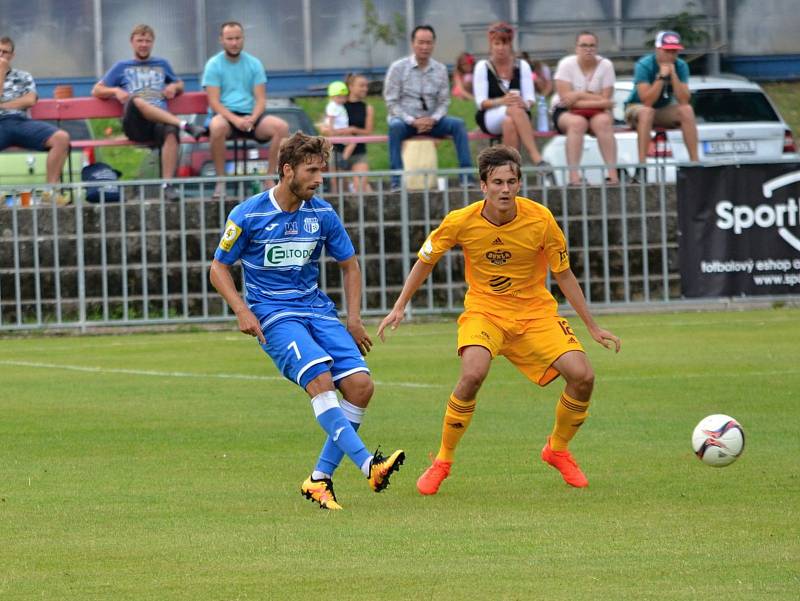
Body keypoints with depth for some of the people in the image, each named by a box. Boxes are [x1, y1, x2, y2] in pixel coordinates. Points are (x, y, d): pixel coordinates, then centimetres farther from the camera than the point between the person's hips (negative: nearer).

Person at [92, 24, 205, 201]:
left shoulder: (162, 64, 30)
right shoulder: (121, 67, 25)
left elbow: (180, 86, 38)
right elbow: (96, 91, 21)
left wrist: (174, 87, 13)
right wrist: (115, 91, -1)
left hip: (160, 120, 1)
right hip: (135, 125, -1)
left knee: (171, 131, -38)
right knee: (135, 100, -38)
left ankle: (167, 185, -45)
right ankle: (185, 125, -42)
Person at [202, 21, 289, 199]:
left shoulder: (254, 64, 10)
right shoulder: (214, 64, 1)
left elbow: (261, 99, 5)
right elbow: (214, 102, -7)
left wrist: (252, 118, -17)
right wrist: (235, 120, -23)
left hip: (250, 116, 3)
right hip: (224, 115, -3)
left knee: (281, 126, -25)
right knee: (217, 127, -40)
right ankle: (220, 181, -27)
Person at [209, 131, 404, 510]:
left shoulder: (322, 215, 5)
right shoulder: (248, 215, -6)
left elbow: (349, 265, 18)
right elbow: (219, 268, 2)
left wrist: (353, 318, 7)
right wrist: (242, 311, -13)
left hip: (317, 309, 5)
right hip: (272, 315, -5)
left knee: (360, 385, -14)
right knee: (319, 378, -29)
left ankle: (320, 480, -4)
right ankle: (367, 464, -39)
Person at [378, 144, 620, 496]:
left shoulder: (540, 220, -15)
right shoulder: (461, 222, -15)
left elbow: (563, 275, -1)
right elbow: (425, 262, 4)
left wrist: (593, 328, 3)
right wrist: (400, 306, 1)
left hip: (534, 310, 2)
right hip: (484, 309, -2)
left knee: (582, 376, -16)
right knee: (473, 374, -32)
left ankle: (557, 450, 14)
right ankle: (442, 462, -11)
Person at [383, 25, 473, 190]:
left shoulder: (440, 69, 6)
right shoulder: (398, 68, -3)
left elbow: (444, 101, 8)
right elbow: (391, 102, -5)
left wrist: (433, 119, -13)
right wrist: (412, 121, -17)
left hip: (430, 121, 3)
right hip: (405, 120, -3)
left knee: (458, 124, -22)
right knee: (395, 127, -37)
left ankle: (466, 176, -24)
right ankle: (396, 181, -39)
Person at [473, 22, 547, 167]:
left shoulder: (522, 66, 10)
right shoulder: (482, 67, 4)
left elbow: (530, 99, 4)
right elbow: (481, 102, -3)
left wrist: (524, 103, -22)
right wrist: (502, 101, -24)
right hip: (489, 118, -1)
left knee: (509, 122, -38)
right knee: (515, 110, -36)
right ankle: (536, 158, -49)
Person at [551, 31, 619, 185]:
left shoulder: (605, 65, -3)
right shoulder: (566, 64, -7)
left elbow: (605, 101, -10)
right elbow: (566, 99, -17)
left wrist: (580, 95, -16)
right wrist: (596, 99, -18)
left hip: (596, 112, 2)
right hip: (565, 113, -2)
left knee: (603, 121, -31)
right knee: (577, 123, -35)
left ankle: (613, 174, -36)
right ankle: (574, 176, -41)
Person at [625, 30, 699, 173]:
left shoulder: (681, 66, -9)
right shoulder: (644, 65, -21)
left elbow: (683, 100, -20)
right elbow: (647, 101, -30)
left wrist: (673, 74, -27)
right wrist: (662, 76, -33)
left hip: (664, 109, 4)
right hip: (636, 108, -4)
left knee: (687, 110, -24)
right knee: (647, 112, -38)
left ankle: (694, 160, -23)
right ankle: (642, 163, -40)